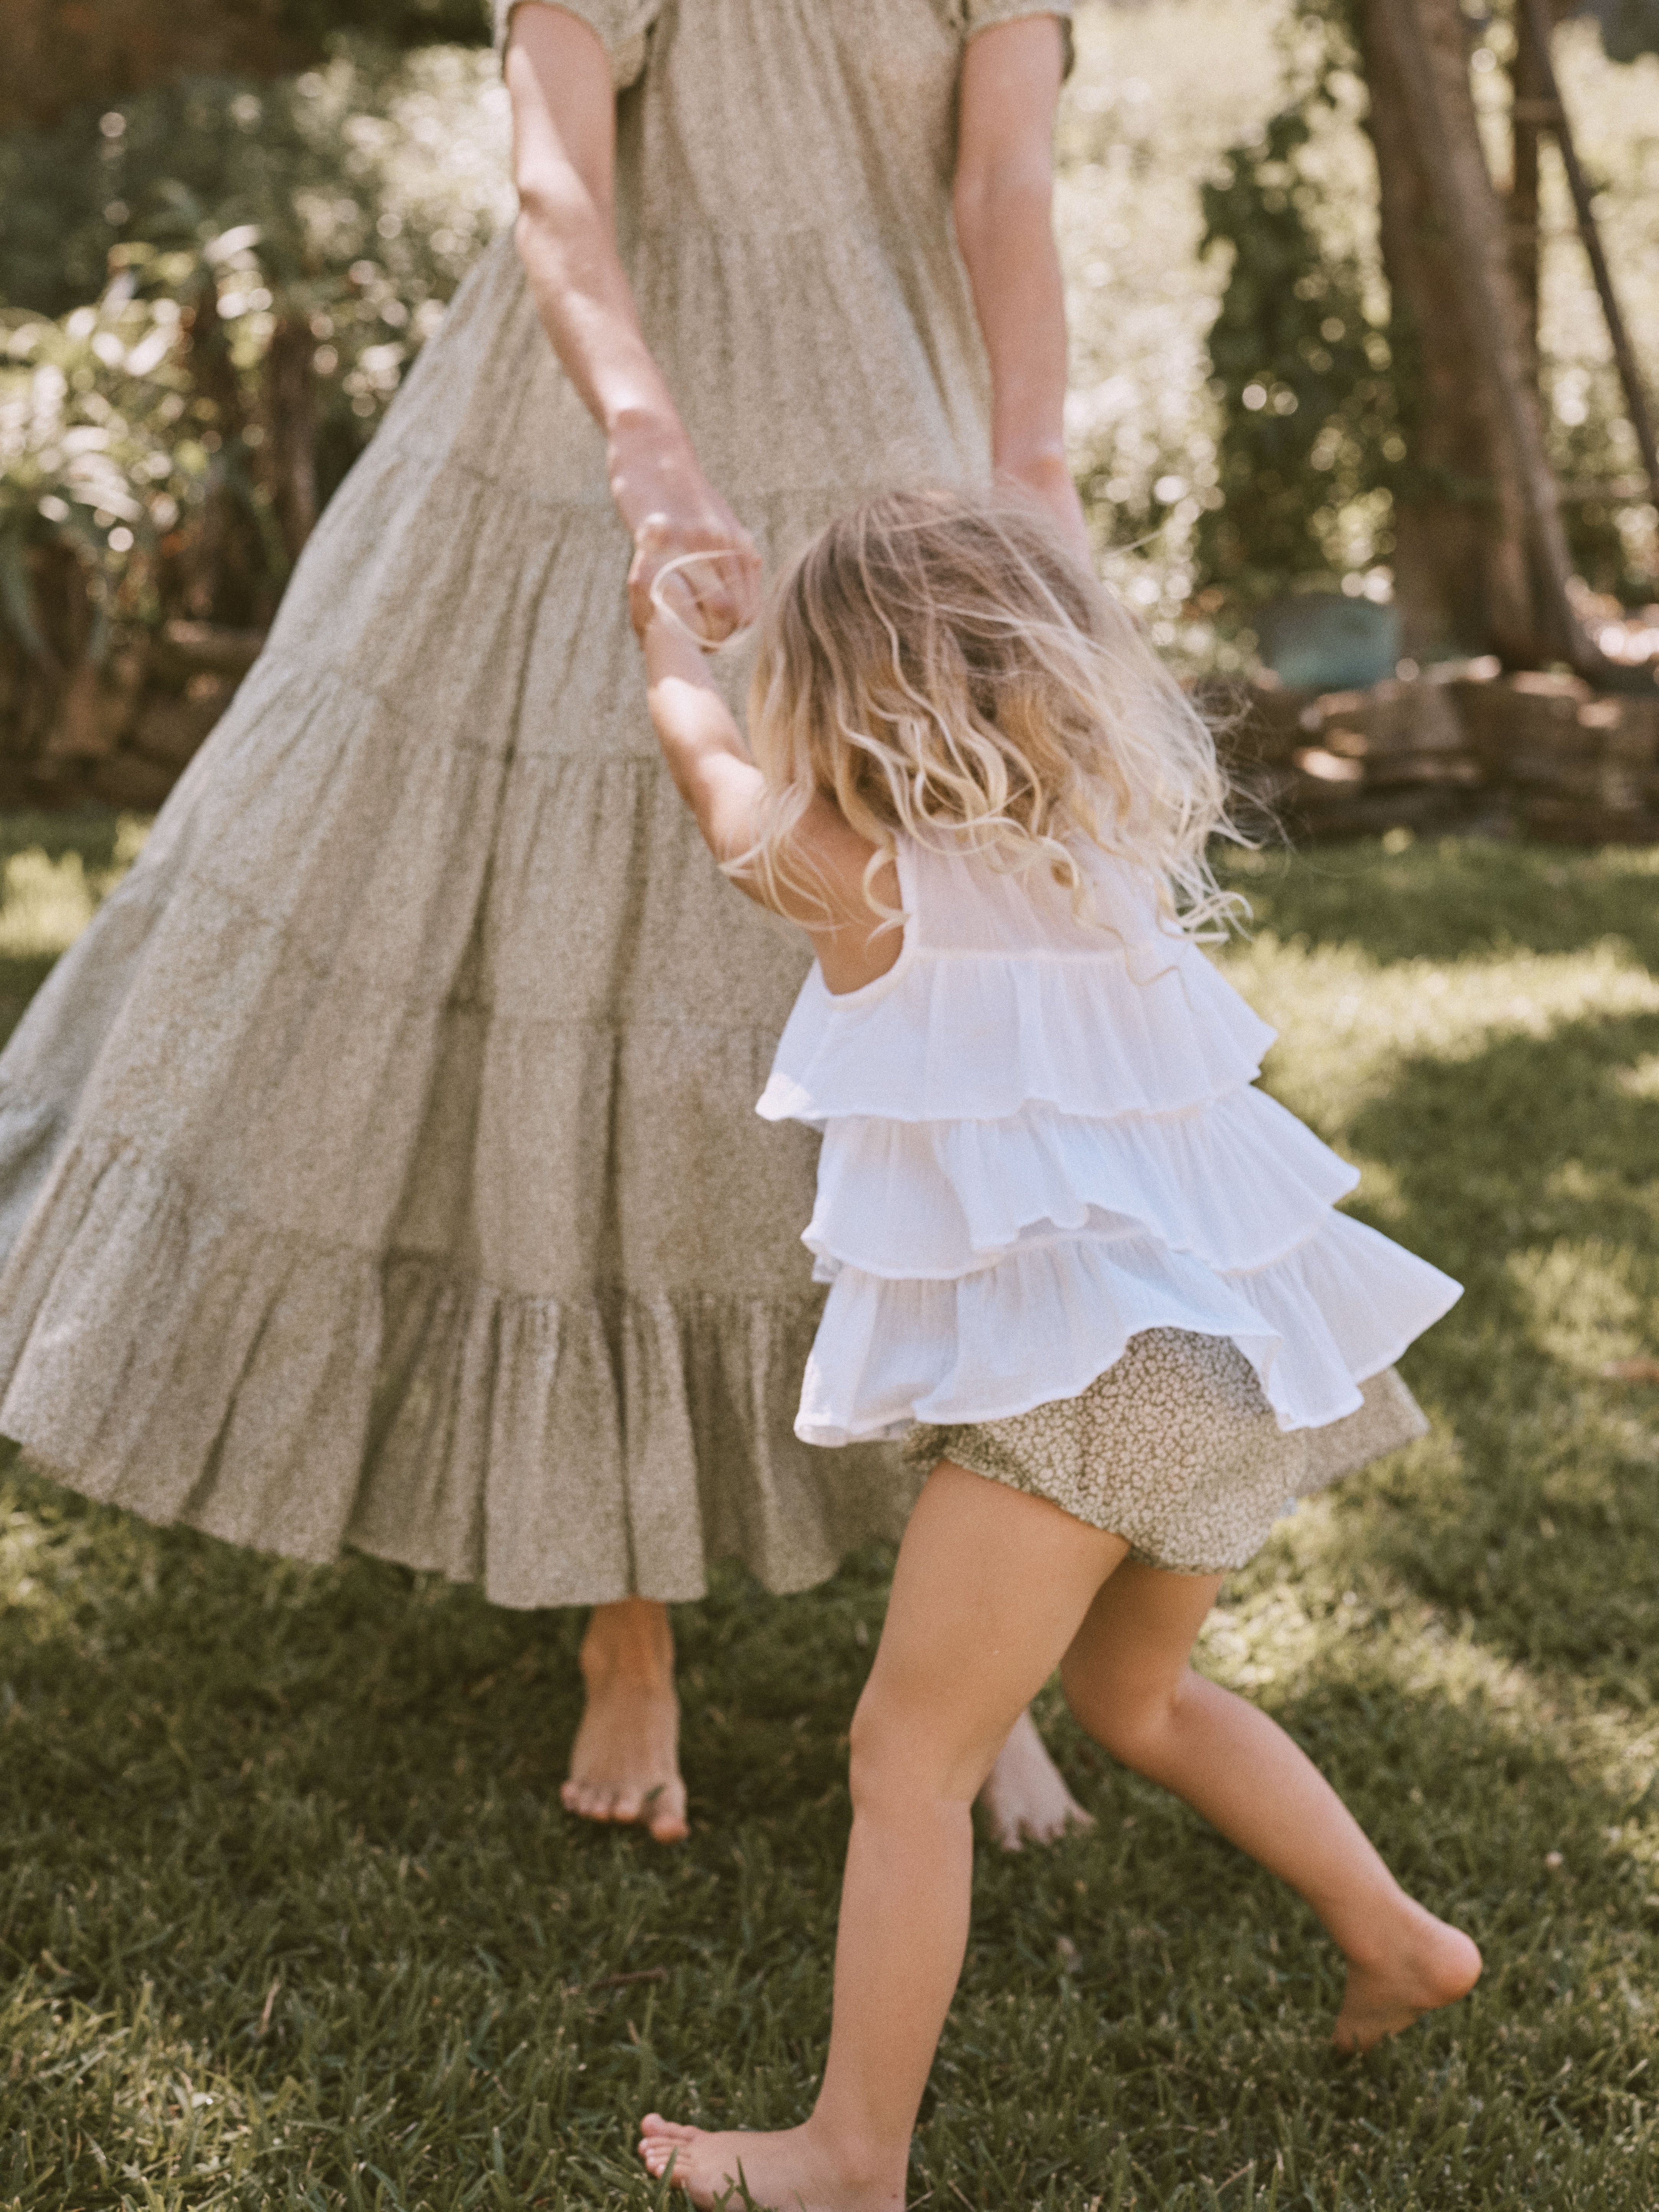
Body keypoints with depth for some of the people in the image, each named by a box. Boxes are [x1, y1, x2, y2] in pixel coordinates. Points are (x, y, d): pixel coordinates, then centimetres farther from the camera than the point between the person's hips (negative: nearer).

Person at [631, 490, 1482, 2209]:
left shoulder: (861, 885, -9)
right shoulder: (1116, 846, 7)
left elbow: (707, 762, 12)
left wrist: (666, 628, 31)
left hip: (1081, 1372, -8)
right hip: (1223, 1338, 8)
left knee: (910, 1750, 0)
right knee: (1133, 1695, 29)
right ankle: (1394, 1939, 34)